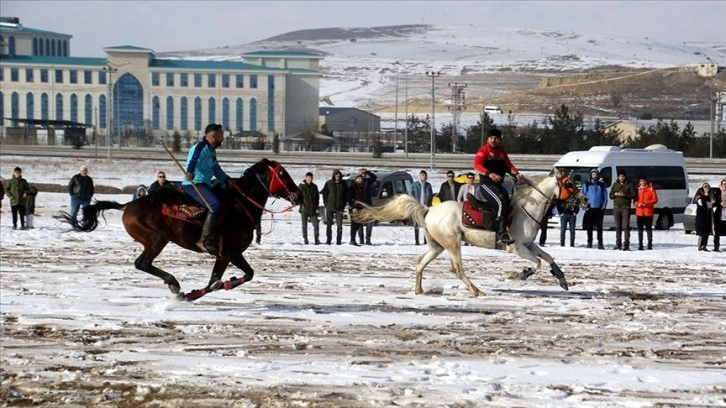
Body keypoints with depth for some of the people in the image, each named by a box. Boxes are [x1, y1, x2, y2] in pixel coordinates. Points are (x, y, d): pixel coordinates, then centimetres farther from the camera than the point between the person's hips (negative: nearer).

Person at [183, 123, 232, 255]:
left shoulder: (211, 151, 22)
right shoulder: (200, 147, -9)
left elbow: (216, 169, 28)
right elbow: (193, 160, -28)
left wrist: (227, 180, 14)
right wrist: (189, 172, -47)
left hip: (204, 184, 11)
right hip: (193, 184, -11)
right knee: (215, 205, -28)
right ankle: (205, 240, -30)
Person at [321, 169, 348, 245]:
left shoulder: (343, 184, 5)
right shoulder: (328, 183, 2)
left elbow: (346, 196, 11)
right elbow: (324, 194, 7)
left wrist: (343, 205, 3)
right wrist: (326, 204, -1)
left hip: (339, 207, 0)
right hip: (330, 207, 0)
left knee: (339, 225, -4)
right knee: (329, 224, 3)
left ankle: (339, 240, 1)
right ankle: (328, 239, 9)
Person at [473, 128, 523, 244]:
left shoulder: (502, 153, 18)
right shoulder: (483, 151, -4)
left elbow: (508, 165, 12)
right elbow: (477, 165, -19)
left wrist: (516, 173, -10)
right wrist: (489, 173, -36)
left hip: (498, 185, 8)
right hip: (486, 184, -8)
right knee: (502, 202, -26)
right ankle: (502, 232, -32)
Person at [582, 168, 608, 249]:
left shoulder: (601, 184, 10)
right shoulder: (586, 184, 6)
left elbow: (605, 196, 9)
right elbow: (583, 194, 8)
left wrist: (603, 206, -3)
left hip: (599, 208, 0)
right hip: (590, 208, 0)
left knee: (599, 227, -1)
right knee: (589, 227, 2)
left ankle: (600, 243, 1)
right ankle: (589, 242, 10)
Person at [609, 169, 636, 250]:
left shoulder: (629, 184, 2)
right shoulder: (615, 184, 13)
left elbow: (633, 195, -3)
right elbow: (611, 196, 13)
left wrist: (624, 195, -15)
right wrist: (615, 194, -8)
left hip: (626, 207, -4)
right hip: (616, 207, 4)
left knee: (625, 226, -9)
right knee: (618, 227, 7)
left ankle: (626, 244, -11)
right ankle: (618, 244, 12)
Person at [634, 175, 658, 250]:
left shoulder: (651, 189, 2)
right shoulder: (637, 189, 11)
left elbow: (655, 200, -3)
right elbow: (634, 201, 12)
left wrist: (646, 203, -14)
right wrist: (637, 204, -10)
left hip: (648, 212, -3)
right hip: (639, 213, 3)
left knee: (648, 229, -3)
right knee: (640, 229, 5)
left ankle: (650, 244, 1)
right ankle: (640, 245, 9)